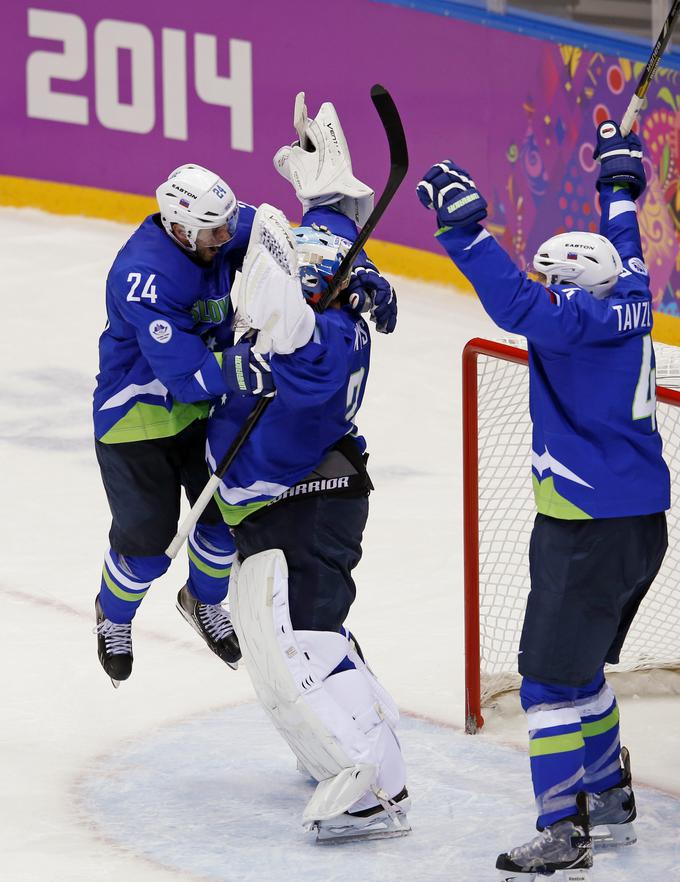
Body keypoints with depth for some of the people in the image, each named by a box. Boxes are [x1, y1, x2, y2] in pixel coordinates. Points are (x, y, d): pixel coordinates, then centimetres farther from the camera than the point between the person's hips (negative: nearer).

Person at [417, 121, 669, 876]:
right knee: (582, 668, 22)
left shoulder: (584, 321, -18)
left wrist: (462, 225, -31)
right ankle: (610, 801, 31)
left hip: (589, 533, -10)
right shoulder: (627, 305, 7)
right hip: (642, 527, 10)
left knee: (552, 676, -5)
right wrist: (619, 184, 42)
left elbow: (517, 304, -33)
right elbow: (626, 254, 27)